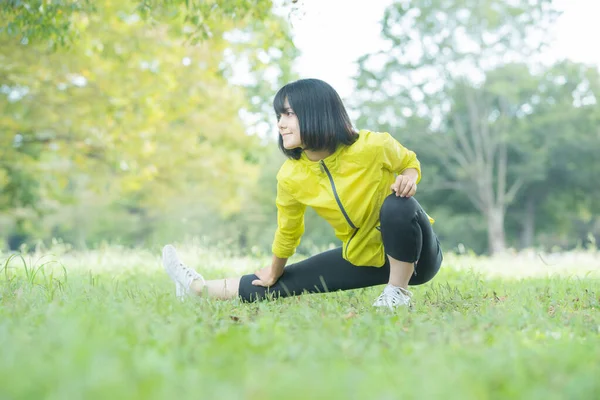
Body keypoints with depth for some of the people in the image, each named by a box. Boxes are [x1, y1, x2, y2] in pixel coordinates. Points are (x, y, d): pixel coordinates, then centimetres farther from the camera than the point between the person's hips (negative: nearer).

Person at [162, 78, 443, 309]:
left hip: (414, 254, -4)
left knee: (397, 205, -36)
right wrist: (273, 274, 18)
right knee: (288, 281, 2)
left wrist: (408, 179, -26)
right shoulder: (291, 177, -13)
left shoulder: (373, 146, -26)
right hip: (363, 257, 4)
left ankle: (398, 291, -15)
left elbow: (410, 163, -3)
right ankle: (201, 288, 23)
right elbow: (288, 229, 5)